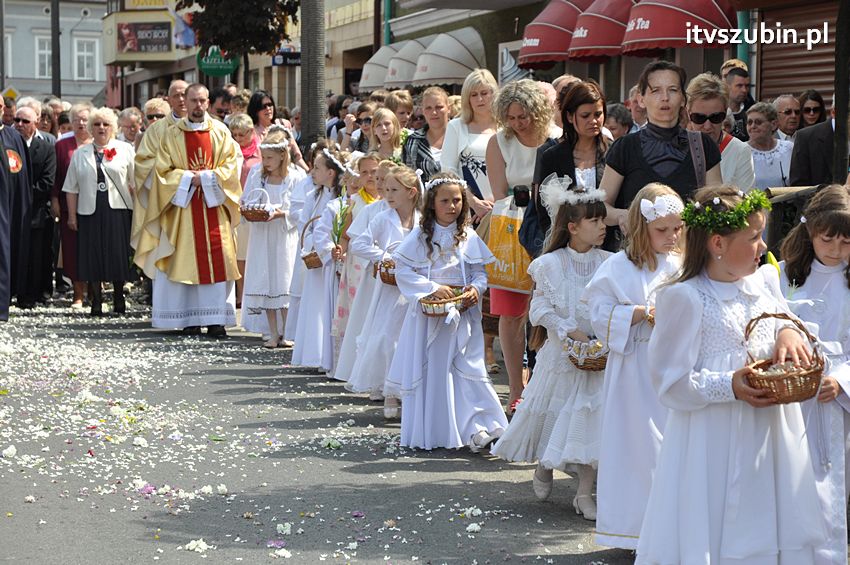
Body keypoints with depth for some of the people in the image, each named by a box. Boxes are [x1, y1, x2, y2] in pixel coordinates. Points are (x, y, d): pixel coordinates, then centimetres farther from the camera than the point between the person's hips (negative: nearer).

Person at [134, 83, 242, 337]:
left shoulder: (220, 132, 7)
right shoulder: (172, 134, 5)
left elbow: (230, 166, 2)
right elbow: (164, 171, 1)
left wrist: (205, 177, -11)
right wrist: (190, 178, -11)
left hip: (215, 206, 1)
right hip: (184, 207, -1)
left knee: (217, 262, -3)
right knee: (186, 261, -3)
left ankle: (216, 320, -2)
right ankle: (190, 319, 0)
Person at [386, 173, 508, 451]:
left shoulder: (469, 237, 4)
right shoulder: (420, 236, -3)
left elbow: (480, 271, 8)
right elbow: (403, 272, -6)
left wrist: (476, 288, -13)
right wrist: (433, 288, -15)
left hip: (462, 311, 1)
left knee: (468, 367, -3)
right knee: (429, 371, 4)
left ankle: (476, 427, -2)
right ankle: (427, 432, 11)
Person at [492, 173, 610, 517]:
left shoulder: (606, 263, -1)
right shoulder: (550, 264, -8)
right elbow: (541, 308, -8)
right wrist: (570, 331, -18)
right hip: (562, 350, -2)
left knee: (591, 415, -1)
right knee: (553, 411, 9)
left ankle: (584, 493, 6)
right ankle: (543, 467, 39)